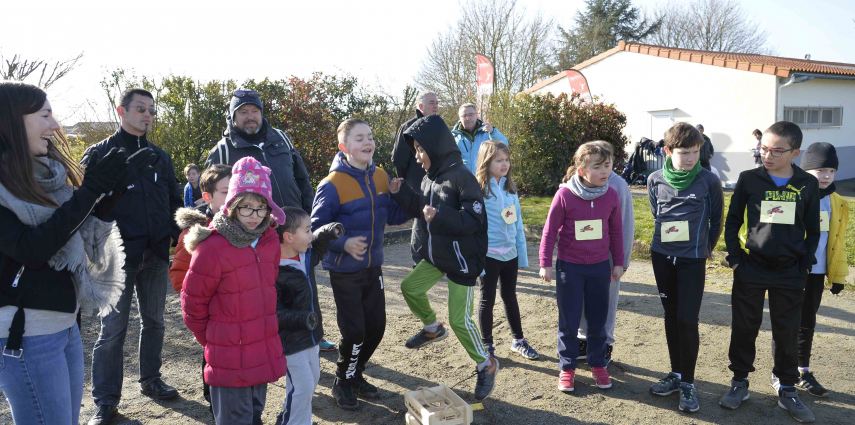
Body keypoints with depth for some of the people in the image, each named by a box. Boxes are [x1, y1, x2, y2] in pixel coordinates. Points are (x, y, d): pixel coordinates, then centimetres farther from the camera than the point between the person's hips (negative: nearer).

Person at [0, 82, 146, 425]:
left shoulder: (48, 172, 8)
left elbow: (83, 229, 11)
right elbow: (30, 248, -22)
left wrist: (113, 185, -2)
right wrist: (90, 190, -22)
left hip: (66, 322, 8)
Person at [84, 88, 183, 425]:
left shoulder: (160, 157, 12)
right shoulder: (99, 154, -2)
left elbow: (174, 203, 14)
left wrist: (179, 238, 1)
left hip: (156, 256, 5)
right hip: (118, 257, -4)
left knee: (154, 321, 14)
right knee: (113, 329, 0)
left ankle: (151, 379, 30)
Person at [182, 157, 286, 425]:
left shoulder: (270, 240, 2)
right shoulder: (212, 247, -18)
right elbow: (192, 303, -9)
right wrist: (211, 341, 1)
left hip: (264, 351, 6)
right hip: (230, 358, -6)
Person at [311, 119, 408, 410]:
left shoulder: (380, 177, 1)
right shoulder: (332, 184, -18)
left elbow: (392, 215, 6)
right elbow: (317, 228, -16)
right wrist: (344, 243, -30)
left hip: (372, 266, 6)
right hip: (344, 271, -6)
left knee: (376, 326, 12)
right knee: (354, 331, -1)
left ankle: (355, 375, 35)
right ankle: (343, 382, 25)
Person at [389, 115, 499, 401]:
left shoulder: (461, 176, -21)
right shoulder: (430, 176, 5)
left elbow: (474, 218, -24)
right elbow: (421, 209, 12)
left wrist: (440, 216, -32)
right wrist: (400, 193, -1)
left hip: (461, 259, -8)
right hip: (436, 255, 9)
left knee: (459, 319, -4)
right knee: (410, 287, 18)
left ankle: (486, 365, 19)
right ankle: (432, 328, 43)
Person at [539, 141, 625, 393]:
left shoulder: (611, 195, -5)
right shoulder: (565, 194, -15)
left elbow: (616, 231, 7)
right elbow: (550, 230, -8)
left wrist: (618, 262, 10)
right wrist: (546, 264, -7)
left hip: (600, 267, 3)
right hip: (569, 267, -3)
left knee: (598, 319, 14)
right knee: (569, 321, 8)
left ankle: (598, 364, 30)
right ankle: (567, 368, 21)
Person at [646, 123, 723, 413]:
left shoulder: (709, 181, -9)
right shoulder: (656, 180, -3)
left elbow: (716, 219, 3)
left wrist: (706, 248, 12)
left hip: (693, 260, -3)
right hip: (661, 256, 3)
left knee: (687, 320, -3)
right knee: (671, 317, 12)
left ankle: (688, 382, 10)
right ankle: (676, 373, 24)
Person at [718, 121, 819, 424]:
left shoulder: (808, 184, -2)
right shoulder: (749, 179, -4)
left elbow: (813, 230, 6)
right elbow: (732, 221, 2)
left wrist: (805, 265, -1)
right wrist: (735, 258, -4)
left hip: (790, 273, 1)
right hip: (750, 269, 0)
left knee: (787, 333, 9)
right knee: (744, 328, 9)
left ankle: (787, 390, 25)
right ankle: (739, 382, 24)